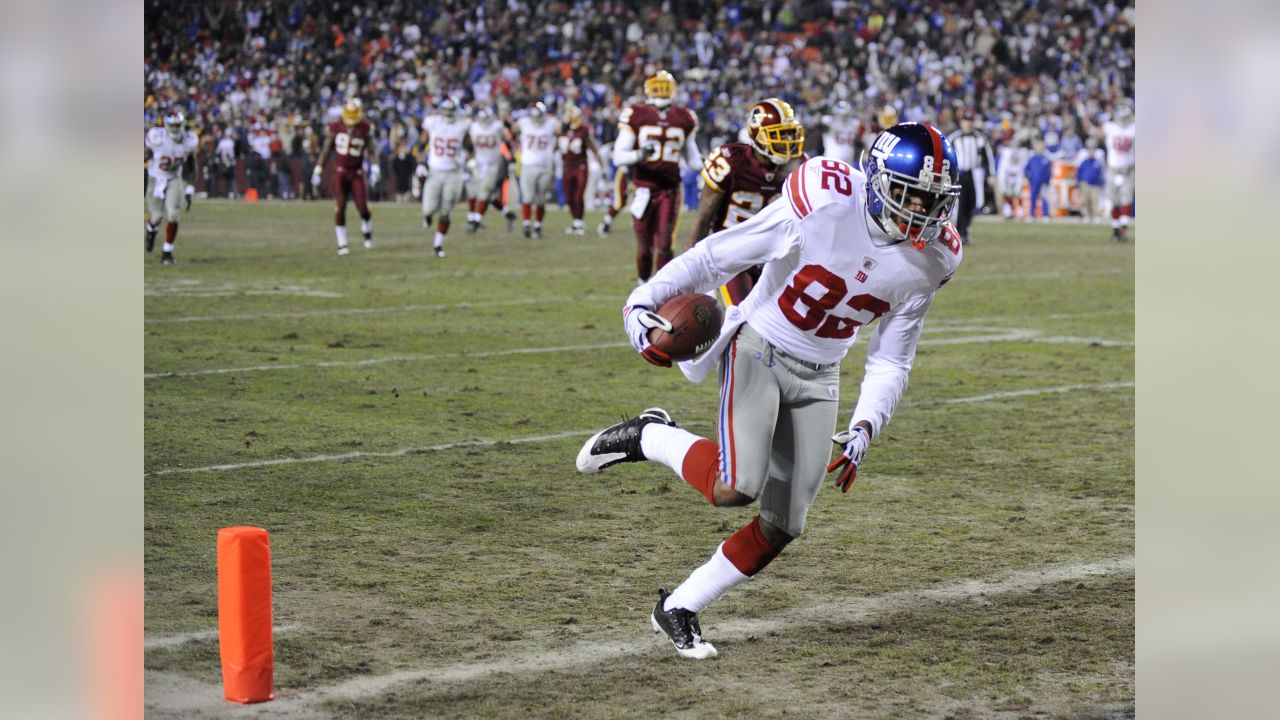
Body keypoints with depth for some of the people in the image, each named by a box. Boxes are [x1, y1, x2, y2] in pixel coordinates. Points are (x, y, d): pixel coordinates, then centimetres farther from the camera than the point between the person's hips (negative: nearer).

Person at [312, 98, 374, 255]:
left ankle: (367, 233, 24)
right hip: (340, 172, 0)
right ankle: (342, 244, 2)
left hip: (357, 172, 0)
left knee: (363, 207, -5)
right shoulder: (335, 127, -4)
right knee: (340, 208, -6)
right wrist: (318, 170, 0)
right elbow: (326, 150, 3)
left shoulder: (365, 128, -4)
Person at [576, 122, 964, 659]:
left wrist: (862, 431, -7)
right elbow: (718, 255, -16)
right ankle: (647, 437, 2)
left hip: (817, 379, 5)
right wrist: (643, 301, -20)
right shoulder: (824, 203, -23)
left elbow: (890, 362, 4)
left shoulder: (926, 261, -6)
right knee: (734, 488, -26)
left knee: (782, 526, 0)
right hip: (758, 349, -5)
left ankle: (679, 607, 18)